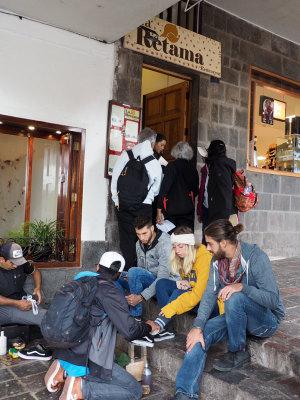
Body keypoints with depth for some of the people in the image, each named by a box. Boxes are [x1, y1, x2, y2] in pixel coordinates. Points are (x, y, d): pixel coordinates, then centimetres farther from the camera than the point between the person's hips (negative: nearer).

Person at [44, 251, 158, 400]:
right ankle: (80, 387, -11)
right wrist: (148, 326, 6)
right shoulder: (109, 291, -15)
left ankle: (64, 372, 9)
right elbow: (130, 332, -15)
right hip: (86, 359, -8)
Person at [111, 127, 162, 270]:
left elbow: (115, 179, 1)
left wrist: (117, 201, 11)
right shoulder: (155, 163, -1)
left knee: (127, 240, 6)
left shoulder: (125, 155, 0)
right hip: (145, 206, 0)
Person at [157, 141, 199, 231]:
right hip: (189, 211, 4)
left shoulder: (172, 166, -6)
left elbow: (164, 188, -11)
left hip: (171, 210, -4)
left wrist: (159, 211, -11)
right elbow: (196, 192, 16)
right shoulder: (193, 169, 7)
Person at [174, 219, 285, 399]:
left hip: (267, 319, -5)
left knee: (234, 298, -35)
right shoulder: (217, 260, -3)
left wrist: (242, 287, -38)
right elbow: (210, 294, -12)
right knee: (201, 334, -19)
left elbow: (273, 299, -26)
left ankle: (239, 353, -12)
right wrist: (197, 327, -23)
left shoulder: (255, 257, -22)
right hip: (236, 315, 6)